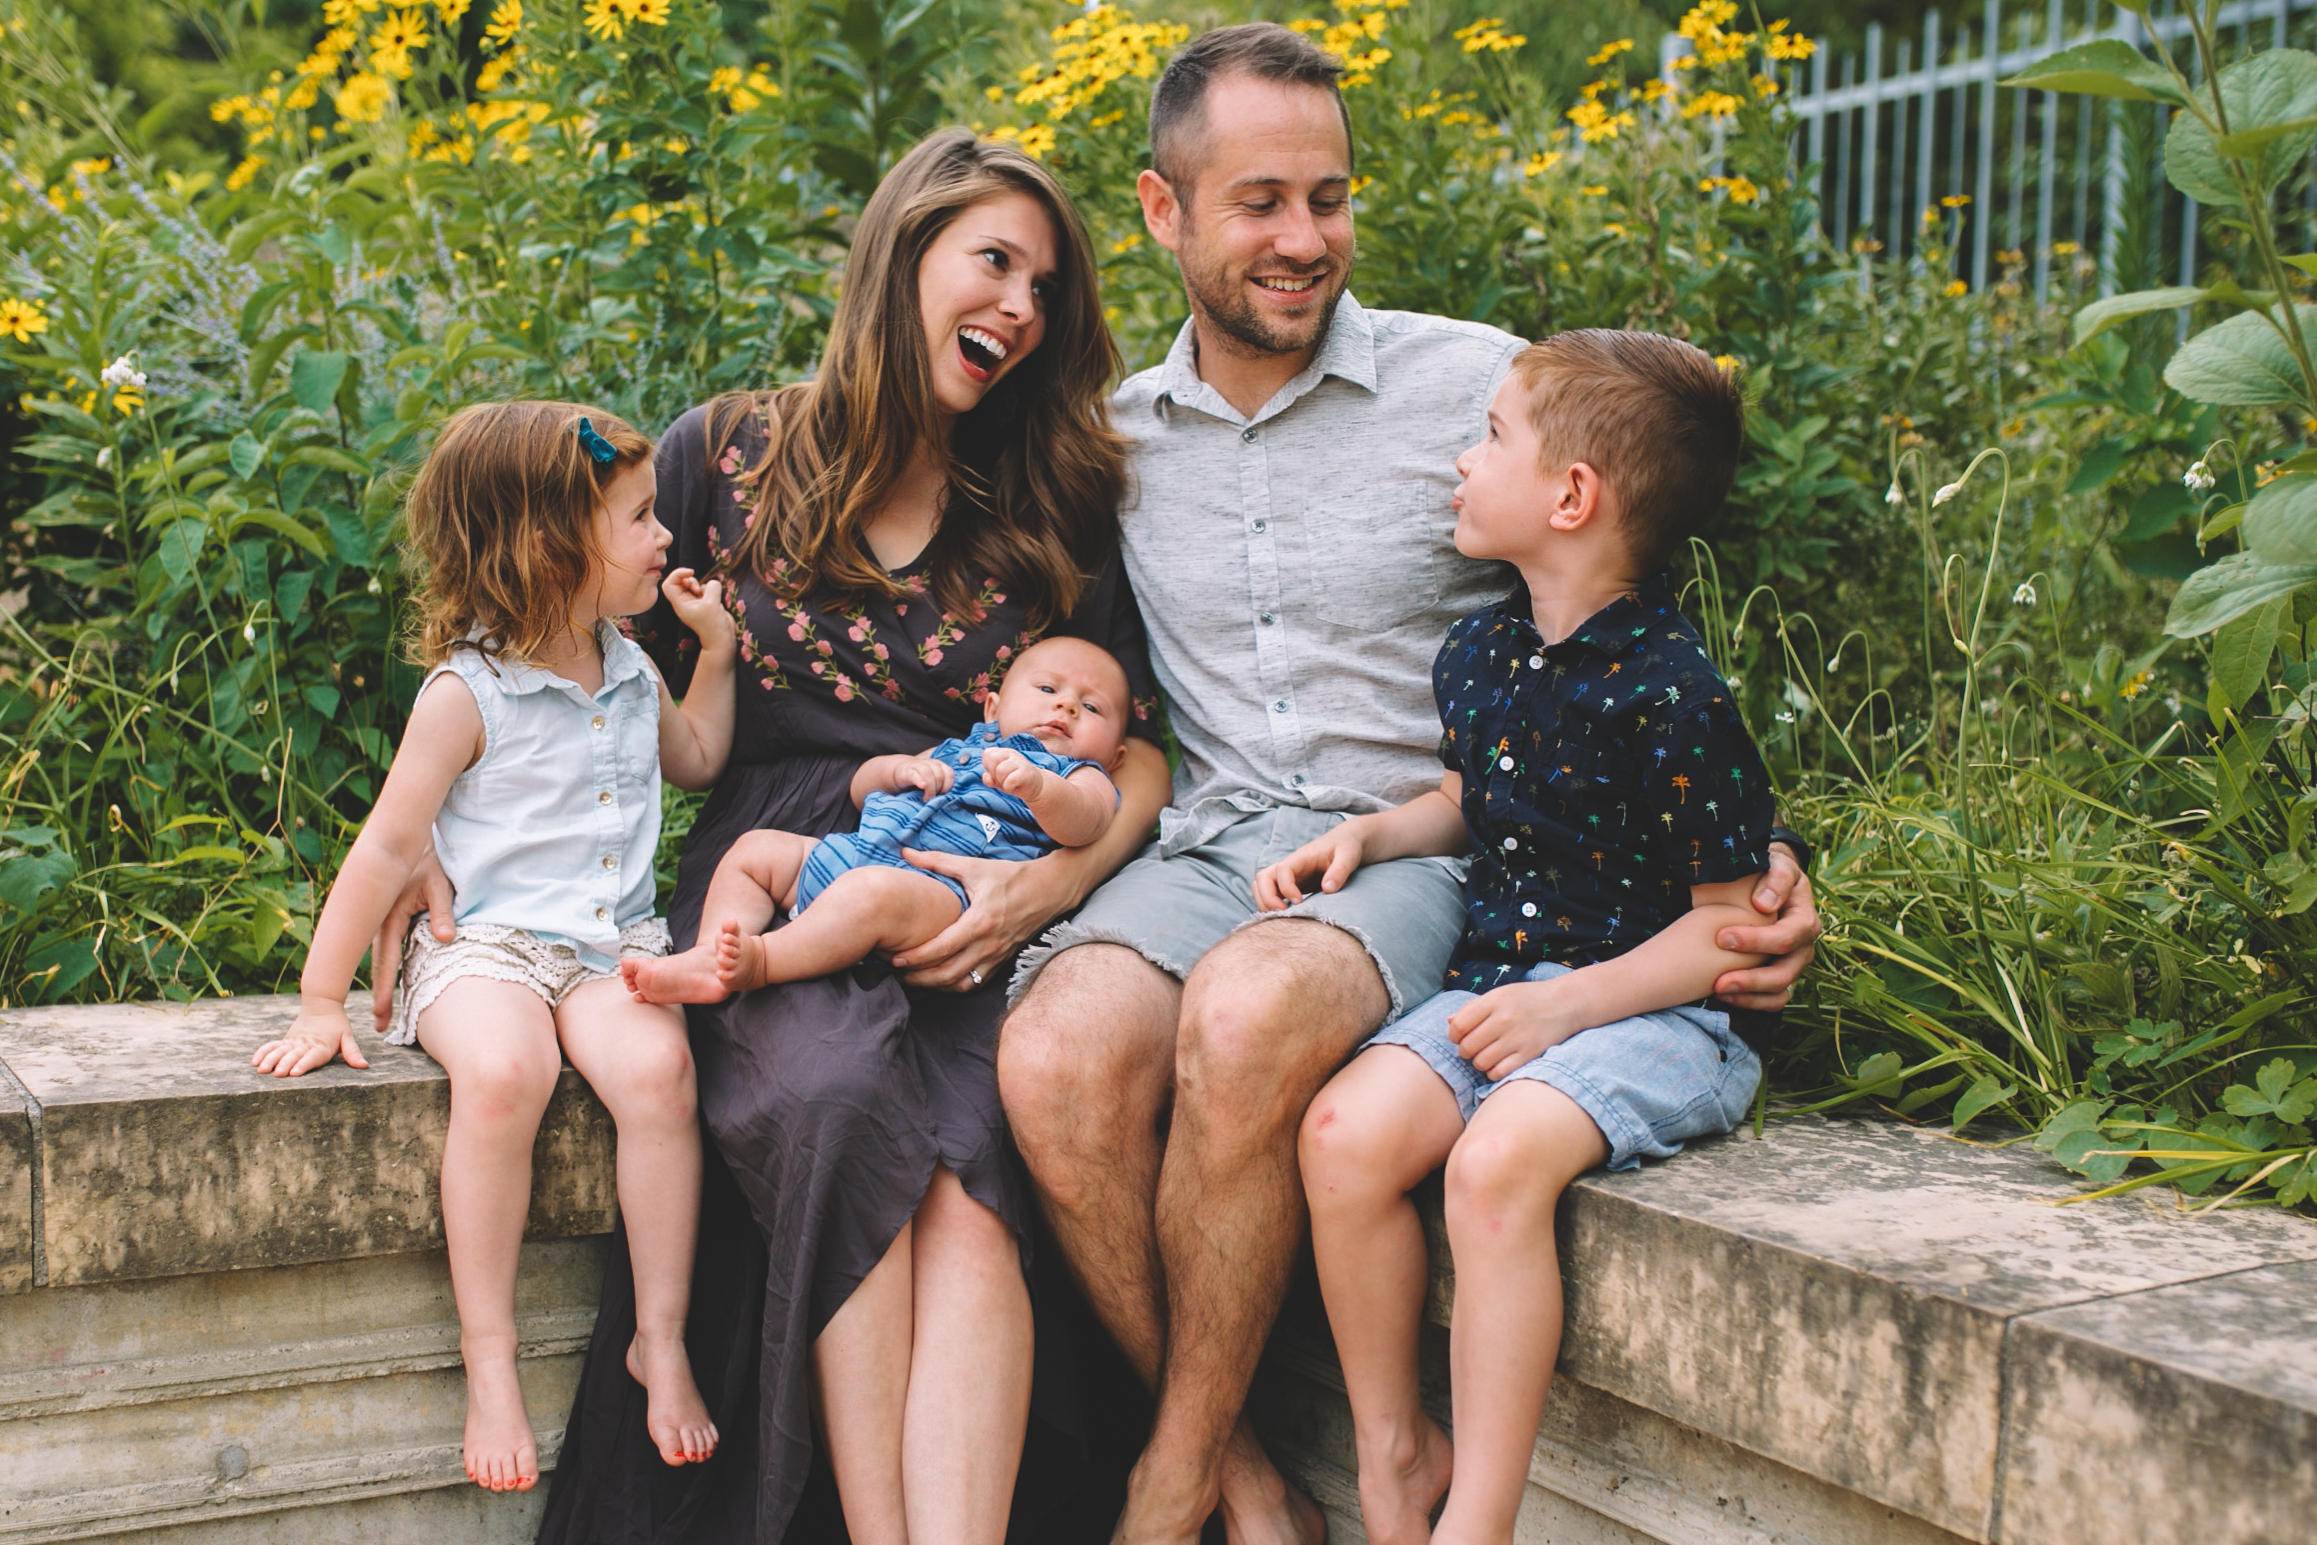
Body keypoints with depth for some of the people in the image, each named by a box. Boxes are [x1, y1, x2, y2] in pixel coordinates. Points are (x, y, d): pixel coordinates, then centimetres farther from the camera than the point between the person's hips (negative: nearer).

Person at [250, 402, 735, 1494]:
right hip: (485, 943, -4)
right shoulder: (468, 692, -6)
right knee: (501, 1072, -36)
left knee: (655, 1064, -29)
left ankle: (660, 1340, -15)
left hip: (613, 946, 4)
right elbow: (388, 848, -6)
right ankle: (487, 1357, -22)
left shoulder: (630, 674, 13)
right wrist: (321, 1003, -8)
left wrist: (715, 650, 20)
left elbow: (696, 761, 34)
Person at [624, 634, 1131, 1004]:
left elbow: (1082, 823, -11)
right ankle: (711, 955, -17)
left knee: (870, 892, -38)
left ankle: (761, 960, -45)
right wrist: (903, 768, 10)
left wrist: (1036, 786, -31)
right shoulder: (958, 749, 34)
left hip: (943, 885, -8)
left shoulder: (1082, 777, 15)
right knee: (755, 849, 4)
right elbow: (861, 787, 33)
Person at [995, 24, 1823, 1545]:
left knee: (1245, 1015, -37)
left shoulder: (1482, 383, 3)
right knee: (1056, 1060, -30)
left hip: (1416, 841, -3)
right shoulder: (1116, 437, 14)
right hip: (1200, 846, 3)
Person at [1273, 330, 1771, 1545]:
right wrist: (1367, 834, 11)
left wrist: (1569, 1002, -20)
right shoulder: (1478, 655, 9)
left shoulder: (1671, 693, -15)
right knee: (1344, 1128, -19)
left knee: (1497, 1158, -33)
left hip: (1648, 1004, -7)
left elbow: (1731, 920, -12)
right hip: (1496, 978, 7)